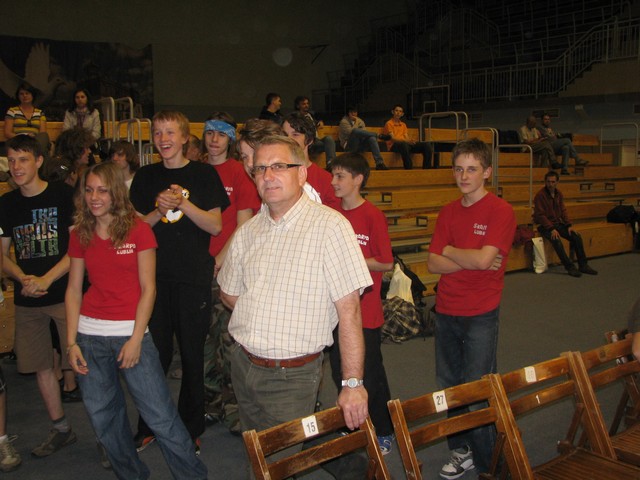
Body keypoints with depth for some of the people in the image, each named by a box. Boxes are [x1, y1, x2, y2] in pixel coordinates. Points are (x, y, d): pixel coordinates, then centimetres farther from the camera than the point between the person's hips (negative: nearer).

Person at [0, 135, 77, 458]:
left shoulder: (63, 195, -5)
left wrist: (46, 279, -14)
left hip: (65, 293, -5)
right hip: (27, 299, 5)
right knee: (41, 366, 12)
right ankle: (61, 429, 28)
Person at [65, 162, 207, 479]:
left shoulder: (138, 230, -4)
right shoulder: (80, 235, 7)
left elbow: (148, 289, -6)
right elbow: (73, 290, 8)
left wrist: (136, 339, -11)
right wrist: (71, 342, 2)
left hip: (131, 332, -4)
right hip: (90, 335, 4)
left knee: (160, 415, -3)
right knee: (102, 416, 11)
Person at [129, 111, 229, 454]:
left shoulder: (204, 174, 3)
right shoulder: (146, 177, 10)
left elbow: (215, 225, -3)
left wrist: (183, 204, -17)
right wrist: (160, 210, -11)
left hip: (194, 277, -2)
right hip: (155, 275, 2)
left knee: (192, 354, 6)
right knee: (155, 352, 7)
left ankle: (191, 428, 21)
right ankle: (148, 427, 23)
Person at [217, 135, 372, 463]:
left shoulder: (329, 226, -15)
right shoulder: (247, 232, 5)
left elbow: (349, 310, -18)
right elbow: (229, 293, 18)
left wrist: (353, 383, -20)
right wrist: (258, 318, 2)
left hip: (292, 376, -6)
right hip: (243, 364, 7)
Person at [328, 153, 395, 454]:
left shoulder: (373, 216, -12)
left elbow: (387, 263, -10)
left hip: (365, 310, -6)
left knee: (370, 375, 6)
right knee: (340, 373, 15)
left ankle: (384, 432, 26)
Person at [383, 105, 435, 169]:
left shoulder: (403, 125, 25)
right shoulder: (389, 124, 4)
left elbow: (406, 137, 14)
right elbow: (392, 138, -9)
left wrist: (410, 141, -12)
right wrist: (406, 141, -23)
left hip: (406, 143, 6)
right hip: (393, 145, -6)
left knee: (425, 145, -14)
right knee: (404, 145, -44)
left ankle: (427, 167, -18)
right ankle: (408, 168, -47)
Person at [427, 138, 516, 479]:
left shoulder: (501, 211, -9)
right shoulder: (448, 212, 8)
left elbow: (483, 258, -21)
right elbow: (433, 264, 0)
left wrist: (449, 250, -5)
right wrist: (471, 261, -13)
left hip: (480, 315, -6)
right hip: (445, 311, 6)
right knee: (448, 386, 13)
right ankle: (460, 451, 30)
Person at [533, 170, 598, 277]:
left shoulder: (559, 194, 7)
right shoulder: (540, 195, -15)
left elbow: (563, 211, 9)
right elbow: (540, 215, -18)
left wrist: (568, 225, -5)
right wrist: (551, 229, -24)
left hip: (557, 223, 7)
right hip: (544, 225, -7)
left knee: (577, 236, -8)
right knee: (556, 240, -32)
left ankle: (583, 265, 2)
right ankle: (570, 267, -23)